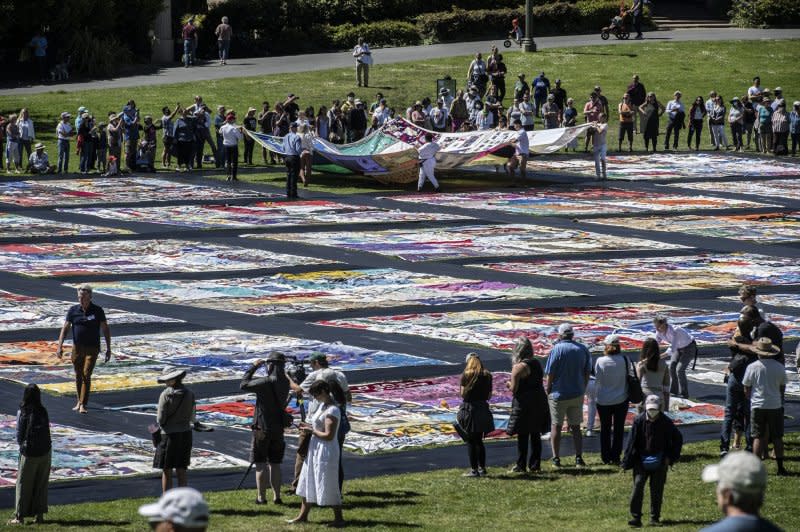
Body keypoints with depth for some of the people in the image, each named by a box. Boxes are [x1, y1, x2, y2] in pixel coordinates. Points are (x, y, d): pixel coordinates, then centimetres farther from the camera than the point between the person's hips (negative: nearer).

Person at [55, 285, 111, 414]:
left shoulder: (97, 311, -5)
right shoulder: (73, 310, -1)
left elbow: (105, 329, 1)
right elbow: (65, 328, 1)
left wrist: (108, 348, -1)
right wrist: (59, 346, -8)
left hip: (92, 349, -3)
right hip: (77, 348, 3)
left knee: (86, 375, -12)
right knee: (78, 375, 12)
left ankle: (83, 405, -9)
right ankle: (80, 401, 29)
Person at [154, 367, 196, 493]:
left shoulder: (165, 395, -14)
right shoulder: (189, 394, -2)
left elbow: (160, 419, -12)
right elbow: (191, 417, 4)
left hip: (169, 435, -4)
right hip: (185, 434, 4)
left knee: (166, 472, 4)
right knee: (181, 472, 11)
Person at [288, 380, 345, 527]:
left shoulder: (332, 411, -21)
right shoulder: (322, 406, 9)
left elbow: (329, 435, -25)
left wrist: (311, 431, -15)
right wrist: (308, 426, 4)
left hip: (326, 451, -10)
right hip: (315, 449, 10)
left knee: (328, 485, -2)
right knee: (307, 483, 15)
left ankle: (339, 518, 9)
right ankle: (303, 516, 24)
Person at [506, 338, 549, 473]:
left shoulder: (518, 367, -14)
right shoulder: (537, 364, 7)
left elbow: (513, 388, -15)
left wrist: (509, 384, 7)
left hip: (524, 403, -7)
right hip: (539, 401, 7)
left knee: (522, 436, 0)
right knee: (535, 435, 11)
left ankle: (521, 465, 3)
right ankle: (535, 465, 13)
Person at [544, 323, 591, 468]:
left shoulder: (557, 349, -14)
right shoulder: (582, 349, 0)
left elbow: (550, 374, -12)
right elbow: (587, 373, 7)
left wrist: (548, 390, 1)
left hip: (559, 394, -4)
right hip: (577, 394, 4)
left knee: (556, 426, 7)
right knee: (575, 427, 12)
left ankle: (556, 458, 7)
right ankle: (579, 458, 7)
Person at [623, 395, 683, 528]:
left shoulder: (666, 422, -4)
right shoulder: (639, 421, -6)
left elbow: (678, 438, 8)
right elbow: (632, 442, -2)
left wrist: (670, 457, 1)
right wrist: (627, 462, -5)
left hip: (659, 462, 1)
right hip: (641, 460, -1)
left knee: (657, 490, 4)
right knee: (638, 485, -14)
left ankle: (655, 518, 15)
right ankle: (635, 517, -13)